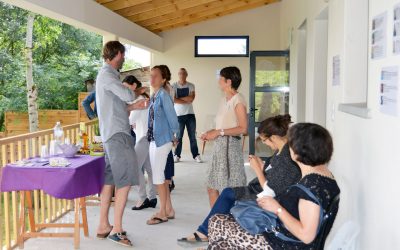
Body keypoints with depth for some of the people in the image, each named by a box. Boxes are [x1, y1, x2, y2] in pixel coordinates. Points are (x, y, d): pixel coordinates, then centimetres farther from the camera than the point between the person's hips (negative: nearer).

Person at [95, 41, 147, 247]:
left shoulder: (107, 74, 19)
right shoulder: (107, 75, -12)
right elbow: (128, 95, -22)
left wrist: (134, 106, 16)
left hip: (112, 134, 10)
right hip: (117, 134, -10)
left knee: (109, 179, 10)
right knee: (125, 180, -9)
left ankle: (103, 226, 16)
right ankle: (116, 229, -5)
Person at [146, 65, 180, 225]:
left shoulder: (163, 95, -13)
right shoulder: (153, 96, 12)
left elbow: (171, 116, -12)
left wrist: (174, 136, -5)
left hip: (162, 140, -9)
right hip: (154, 139, 9)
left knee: (158, 176, -3)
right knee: (159, 176, 13)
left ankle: (163, 213, 8)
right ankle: (169, 210, 23)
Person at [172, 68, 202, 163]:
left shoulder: (191, 86, 5)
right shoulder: (174, 86, 0)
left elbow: (191, 98, -10)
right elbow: (174, 100, -12)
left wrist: (179, 98, -9)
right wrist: (186, 101, -11)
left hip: (190, 114, 1)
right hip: (179, 115, -1)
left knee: (192, 136, 3)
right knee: (179, 136, 2)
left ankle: (196, 155, 8)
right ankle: (177, 155, 10)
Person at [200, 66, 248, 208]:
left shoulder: (238, 100, -11)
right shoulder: (224, 100, 14)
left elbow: (243, 128, -17)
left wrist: (219, 132, -17)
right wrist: (211, 133, 4)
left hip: (230, 146, -9)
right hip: (219, 145, 9)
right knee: (212, 187, 13)